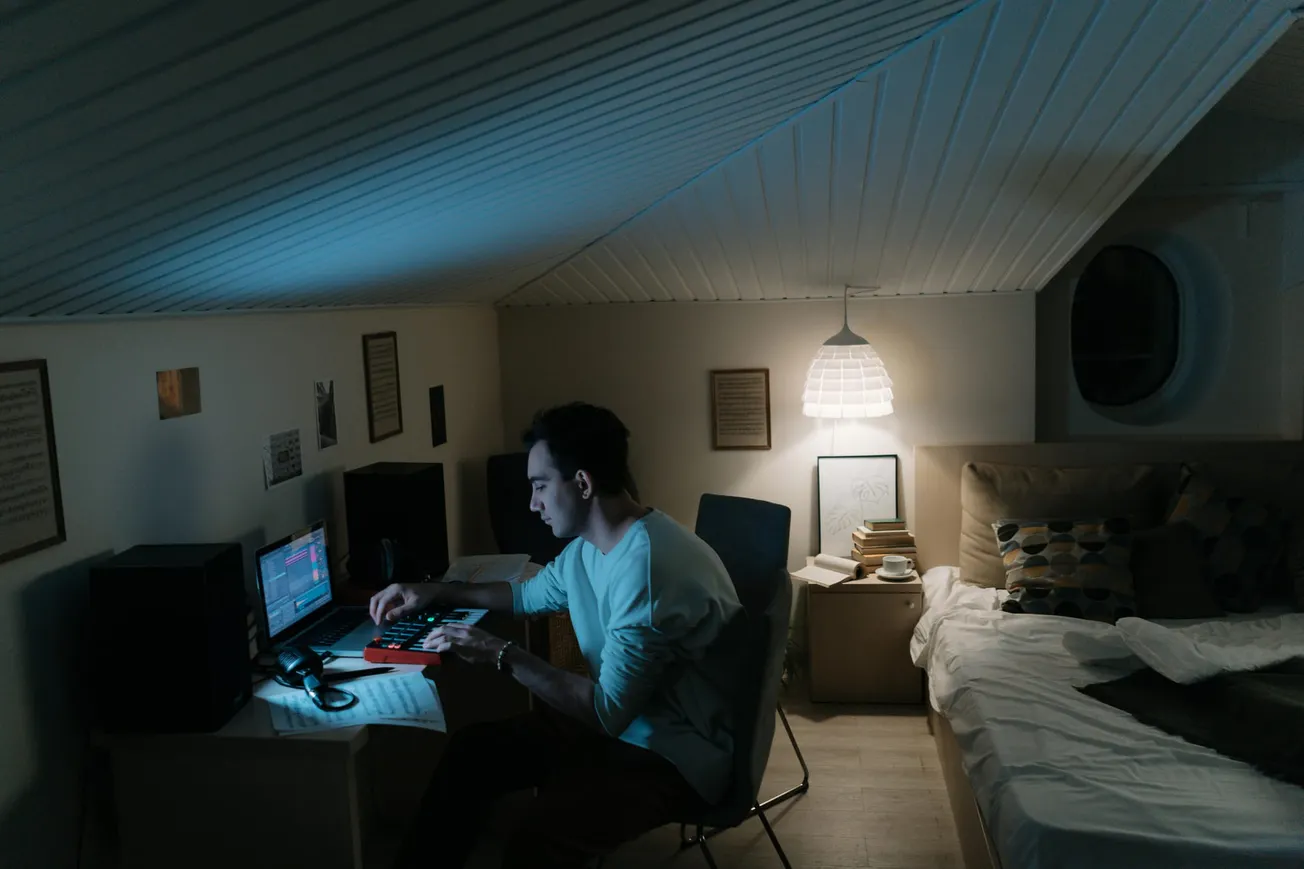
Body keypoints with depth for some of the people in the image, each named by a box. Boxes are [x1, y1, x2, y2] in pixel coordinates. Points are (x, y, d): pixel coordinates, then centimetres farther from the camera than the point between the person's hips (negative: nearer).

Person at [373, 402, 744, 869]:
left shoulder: (649, 565, -30)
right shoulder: (589, 546, 2)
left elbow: (608, 711, -30)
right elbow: (529, 594, 24)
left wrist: (503, 655, -23)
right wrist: (436, 592, 15)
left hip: (677, 754, -9)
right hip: (623, 720, 9)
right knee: (471, 751, 7)